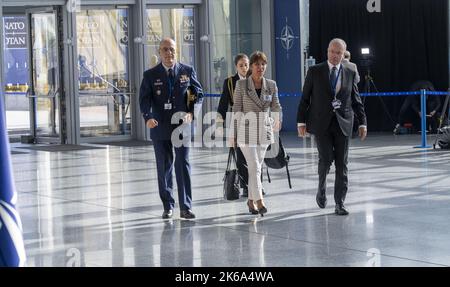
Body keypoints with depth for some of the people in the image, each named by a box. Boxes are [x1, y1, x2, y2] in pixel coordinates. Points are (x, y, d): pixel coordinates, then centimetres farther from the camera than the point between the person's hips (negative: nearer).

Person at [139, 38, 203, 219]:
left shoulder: (187, 71, 4)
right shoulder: (150, 75, 2)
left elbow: (198, 93, 9)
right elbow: (144, 99, -6)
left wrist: (191, 113, -8)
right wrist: (148, 117, -25)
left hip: (182, 125, -1)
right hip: (160, 128, 1)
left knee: (183, 165, -7)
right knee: (164, 168, 7)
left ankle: (185, 207, -4)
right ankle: (168, 206, 18)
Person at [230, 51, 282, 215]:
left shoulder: (271, 85, 1)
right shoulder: (241, 85, -6)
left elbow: (275, 107, 16)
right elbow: (237, 110, -3)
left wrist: (276, 123, 29)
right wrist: (233, 134, -2)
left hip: (264, 131, 3)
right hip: (246, 130, -3)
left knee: (256, 167, 10)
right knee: (254, 167, -11)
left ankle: (251, 200, 22)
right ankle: (259, 202, -17)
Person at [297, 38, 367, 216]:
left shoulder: (350, 73, 8)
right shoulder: (315, 71, 3)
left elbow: (356, 101, 12)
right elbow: (305, 98, 3)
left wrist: (363, 123, 5)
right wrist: (301, 121, -2)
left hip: (342, 123, 2)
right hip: (321, 123, -2)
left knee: (342, 164, 0)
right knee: (326, 158, -12)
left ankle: (339, 203, 6)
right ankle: (321, 188, 17)